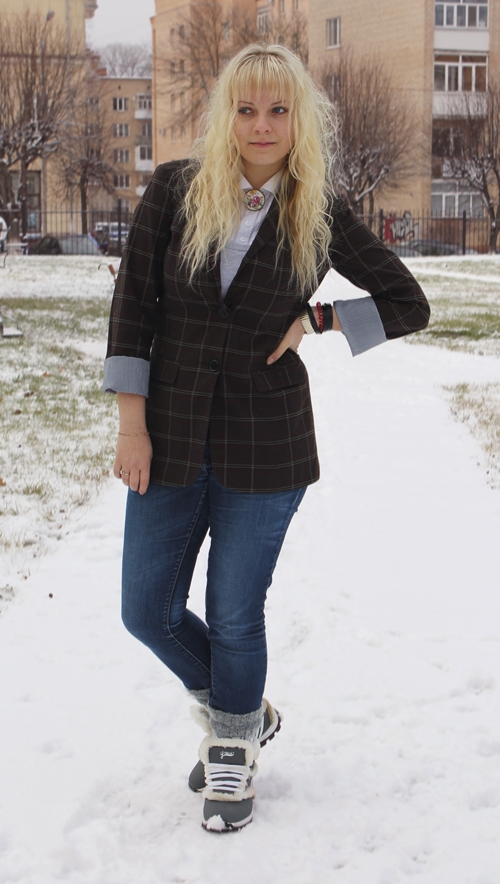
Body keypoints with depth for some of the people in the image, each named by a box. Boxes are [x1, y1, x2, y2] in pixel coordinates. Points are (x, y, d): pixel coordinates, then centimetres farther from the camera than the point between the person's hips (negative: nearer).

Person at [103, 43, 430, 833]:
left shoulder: (320, 216, -3)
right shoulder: (174, 190, -3)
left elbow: (409, 306, 4)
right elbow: (134, 304, -3)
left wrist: (314, 322, -5)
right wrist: (132, 427, -7)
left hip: (264, 447, -2)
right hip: (172, 439, 2)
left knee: (234, 615, 5)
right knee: (149, 611, 9)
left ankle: (233, 752, 32)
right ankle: (247, 714, 35)